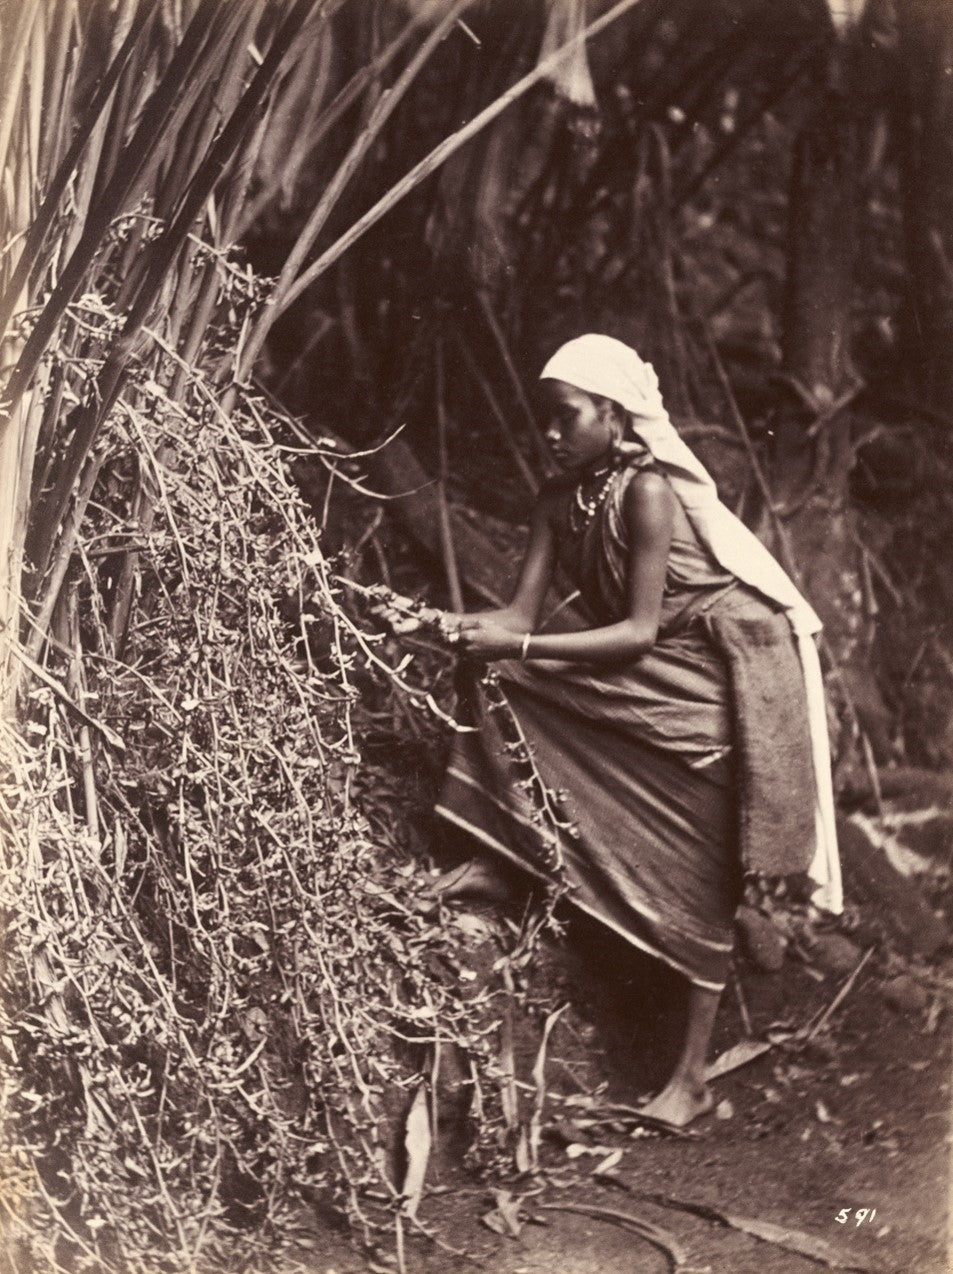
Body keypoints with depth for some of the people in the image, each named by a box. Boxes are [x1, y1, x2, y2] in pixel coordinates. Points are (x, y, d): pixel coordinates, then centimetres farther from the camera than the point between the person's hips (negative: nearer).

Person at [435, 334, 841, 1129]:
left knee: (701, 874, -5)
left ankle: (693, 1072, 1)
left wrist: (517, 647, -32)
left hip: (715, 677, -8)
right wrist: (459, 628, -28)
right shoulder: (561, 500, -2)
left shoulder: (648, 491, -23)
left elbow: (639, 630, -26)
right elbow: (523, 613, -6)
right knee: (500, 690, -9)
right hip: (642, 683, 8)